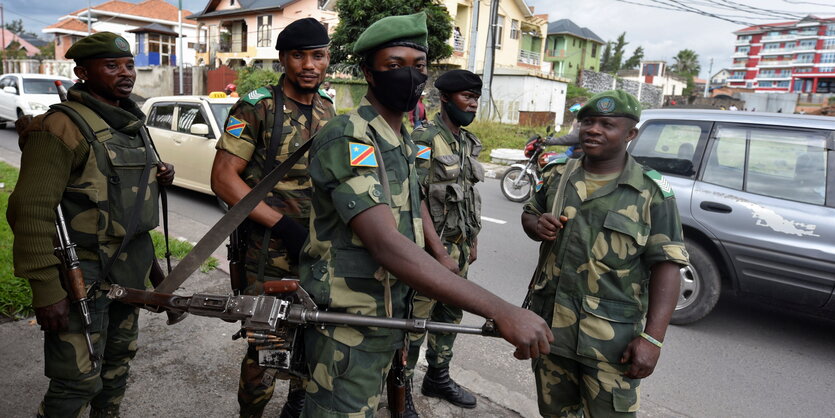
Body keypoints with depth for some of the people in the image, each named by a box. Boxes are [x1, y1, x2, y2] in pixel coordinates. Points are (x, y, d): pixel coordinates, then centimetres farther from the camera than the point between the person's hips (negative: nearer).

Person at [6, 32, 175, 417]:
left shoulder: (131, 121, 9)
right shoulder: (62, 126, -16)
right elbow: (31, 211, -20)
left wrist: (158, 175, 2)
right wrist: (46, 289, -23)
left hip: (132, 263, 8)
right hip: (84, 269, -8)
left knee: (119, 357, 20)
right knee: (79, 381, -4)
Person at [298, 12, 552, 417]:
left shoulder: (404, 140, 9)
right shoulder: (348, 138, -22)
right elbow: (386, 245, -34)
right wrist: (501, 311, -39)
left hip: (386, 318, 9)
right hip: (347, 326, -8)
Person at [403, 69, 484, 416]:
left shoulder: (469, 143, 12)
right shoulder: (425, 140, -14)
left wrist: (472, 240, 17)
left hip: (458, 246, 8)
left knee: (450, 315, 17)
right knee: (416, 318, 0)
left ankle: (438, 377, 36)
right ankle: (402, 389, 18)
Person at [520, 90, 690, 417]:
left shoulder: (652, 192, -8)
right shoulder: (558, 176, 4)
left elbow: (666, 266, -10)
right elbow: (529, 214, 19)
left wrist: (652, 338, -17)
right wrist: (537, 225, -7)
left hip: (612, 339, -4)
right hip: (551, 324, 4)